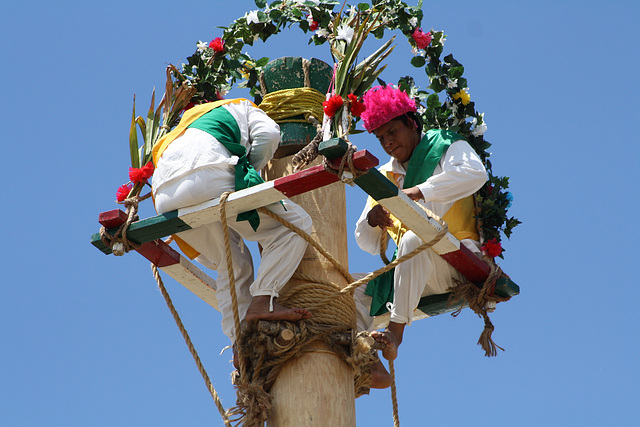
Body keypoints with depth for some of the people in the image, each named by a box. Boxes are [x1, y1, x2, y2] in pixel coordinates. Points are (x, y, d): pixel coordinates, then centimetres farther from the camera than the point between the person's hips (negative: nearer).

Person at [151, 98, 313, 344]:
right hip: (207, 175, -7)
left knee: (232, 264, 20)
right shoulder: (242, 108, 33)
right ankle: (262, 302, -13)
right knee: (294, 223, 1)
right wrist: (252, 170, 22)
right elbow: (268, 134, 7)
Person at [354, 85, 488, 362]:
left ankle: (396, 329, -37)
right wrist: (371, 221, -5)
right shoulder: (385, 176, 24)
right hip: (409, 271, 6)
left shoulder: (446, 146, 9)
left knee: (414, 240, -35)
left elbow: (475, 174, -18)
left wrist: (416, 192, -25)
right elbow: (369, 245, 20)